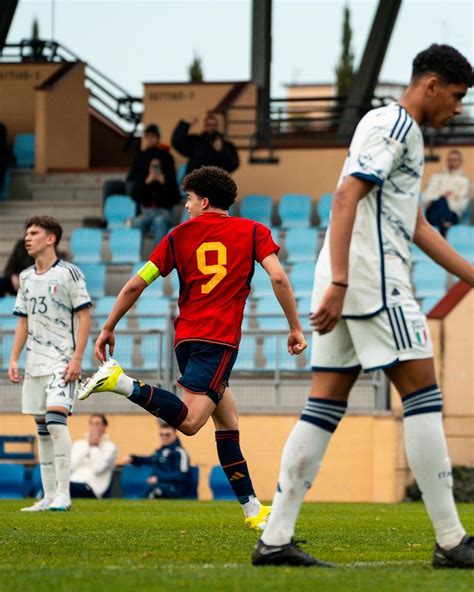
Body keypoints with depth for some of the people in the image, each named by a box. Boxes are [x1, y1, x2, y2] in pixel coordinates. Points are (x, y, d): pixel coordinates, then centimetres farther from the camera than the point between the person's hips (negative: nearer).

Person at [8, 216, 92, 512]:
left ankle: (63, 493, -18)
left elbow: (84, 316, -7)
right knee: (43, 429, 6)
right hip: (35, 364, 7)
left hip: (62, 362, -7)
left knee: (55, 419, -20)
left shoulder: (68, 273, -5)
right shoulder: (26, 277, 14)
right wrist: (14, 359, 12)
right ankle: (49, 496, 9)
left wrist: (77, 358, -14)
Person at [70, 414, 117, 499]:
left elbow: (98, 469, -6)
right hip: (74, 481, 4)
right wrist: (87, 446, 6)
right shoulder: (78, 444, 24)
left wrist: (94, 447, 1)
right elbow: (72, 466, 5)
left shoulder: (110, 447, 10)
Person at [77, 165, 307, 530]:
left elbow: (136, 285, 10)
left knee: (228, 421, 10)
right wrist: (295, 328, 1)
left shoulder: (180, 235, 14)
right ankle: (121, 382, -32)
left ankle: (252, 509, 6)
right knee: (190, 421, -19)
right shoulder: (252, 231, 8)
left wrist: (108, 329, 18)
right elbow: (278, 277, -6)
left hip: (186, 336, 5)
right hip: (220, 338, -5)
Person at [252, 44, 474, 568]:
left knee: (325, 406, 5)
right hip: (371, 275, -10)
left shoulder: (403, 132, 25)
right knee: (421, 392, -7)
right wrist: (339, 283, -25)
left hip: (347, 284, 10)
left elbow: (417, 227, 30)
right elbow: (346, 196, -19)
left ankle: (275, 539, 1)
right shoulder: (393, 125, -7)